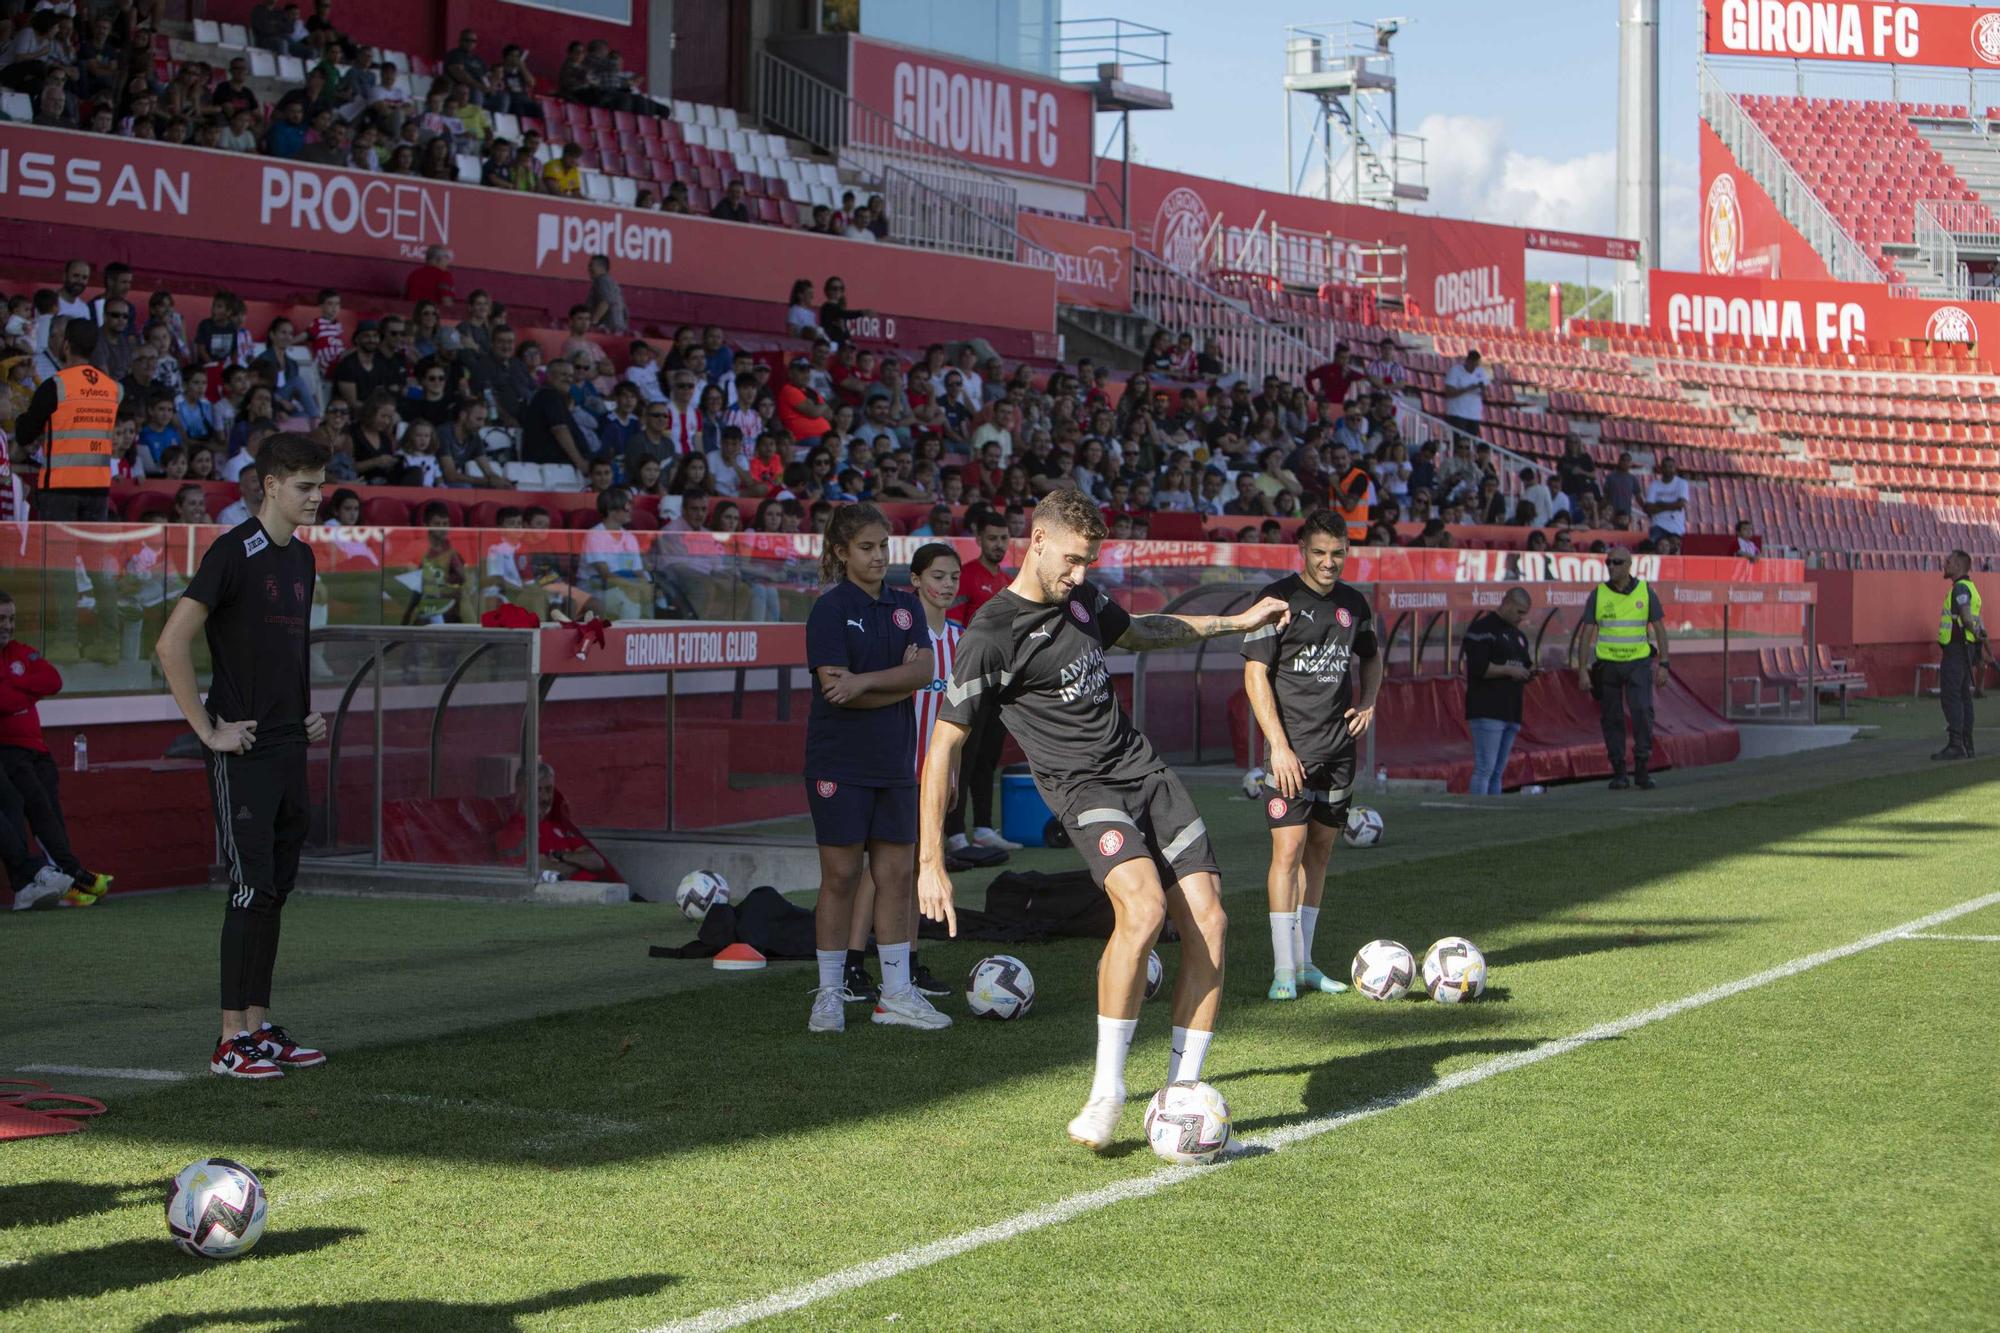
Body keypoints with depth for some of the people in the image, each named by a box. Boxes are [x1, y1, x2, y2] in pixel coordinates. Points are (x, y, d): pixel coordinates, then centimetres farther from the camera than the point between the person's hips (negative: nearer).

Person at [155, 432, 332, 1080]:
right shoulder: (234, 552, -13)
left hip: (290, 746, 8)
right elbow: (172, 644, -17)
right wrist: (209, 731, -15)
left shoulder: (302, 558, 14)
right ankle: (231, 1042, -3)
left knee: (276, 889, 10)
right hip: (243, 752, -8)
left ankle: (260, 1027, 17)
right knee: (251, 890, -8)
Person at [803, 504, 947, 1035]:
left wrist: (865, 681, -18)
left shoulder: (905, 606, 10)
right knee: (840, 876, -1)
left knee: (895, 875, 6)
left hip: (894, 761, 5)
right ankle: (829, 993, 9)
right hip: (839, 763, -5)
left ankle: (897, 994, 12)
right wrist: (899, 683, -9)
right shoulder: (829, 609, -6)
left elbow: (924, 670, -5)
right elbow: (834, 687, -15)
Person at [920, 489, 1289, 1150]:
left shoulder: (1082, 598, 11)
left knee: (1207, 923, -6)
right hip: (1085, 787, -8)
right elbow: (944, 745, -11)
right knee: (1143, 905, -31)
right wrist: (930, 862, -14)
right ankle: (1107, 1090, -19)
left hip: (1147, 770, 8)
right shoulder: (990, 636, -12)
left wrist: (1233, 623, 35)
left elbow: (1138, 631, 35)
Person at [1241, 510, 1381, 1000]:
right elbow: (1255, 673, -11)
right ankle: (1283, 969, -8)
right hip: (1292, 749, -6)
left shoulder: (1354, 603, 10)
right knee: (1289, 849, -11)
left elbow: (1371, 658, 28)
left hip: (1339, 747, 6)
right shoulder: (1277, 598, -8)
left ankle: (1304, 962, 18)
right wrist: (1279, 746, -17)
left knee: (1320, 850, 10)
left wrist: (1368, 702, 8)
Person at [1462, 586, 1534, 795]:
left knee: (1497, 772, 9)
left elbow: (1522, 671, 27)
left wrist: (1530, 672, 4)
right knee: (1485, 769, -12)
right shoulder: (1482, 629, -7)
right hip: (1487, 712, -9)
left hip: (1511, 713, 9)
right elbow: (1478, 668, -18)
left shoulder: (1518, 635, 21)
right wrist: (1509, 670, -15)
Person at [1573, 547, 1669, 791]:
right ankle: (1619, 773, 10)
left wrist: (1663, 664, -1)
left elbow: (1659, 629, 6)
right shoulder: (1599, 594, 2)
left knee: (1642, 711, -16)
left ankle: (1642, 768, -10)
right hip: (1607, 664, 1)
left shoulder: (1645, 592, 2)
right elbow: (1586, 634, 3)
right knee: (1612, 718, 2)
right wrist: (1582, 670, -3)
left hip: (1639, 663, -1)